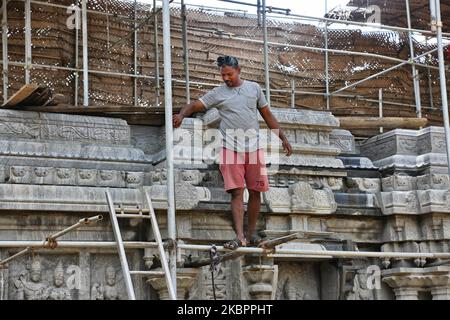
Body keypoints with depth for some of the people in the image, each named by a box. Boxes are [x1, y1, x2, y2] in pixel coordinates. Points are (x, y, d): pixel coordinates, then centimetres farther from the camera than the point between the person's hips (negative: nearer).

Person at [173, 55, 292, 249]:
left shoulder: (254, 88, 9)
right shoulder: (218, 93, 4)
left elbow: (267, 115, 15)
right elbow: (194, 105, -3)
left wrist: (283, 138, 13)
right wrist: (181, 115, -25)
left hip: (254, 148, 2)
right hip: (231, 150, -2)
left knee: (255, 192, 5)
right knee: (237, 192, -8)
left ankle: (252, 232, 19)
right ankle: (240, 237, -12)